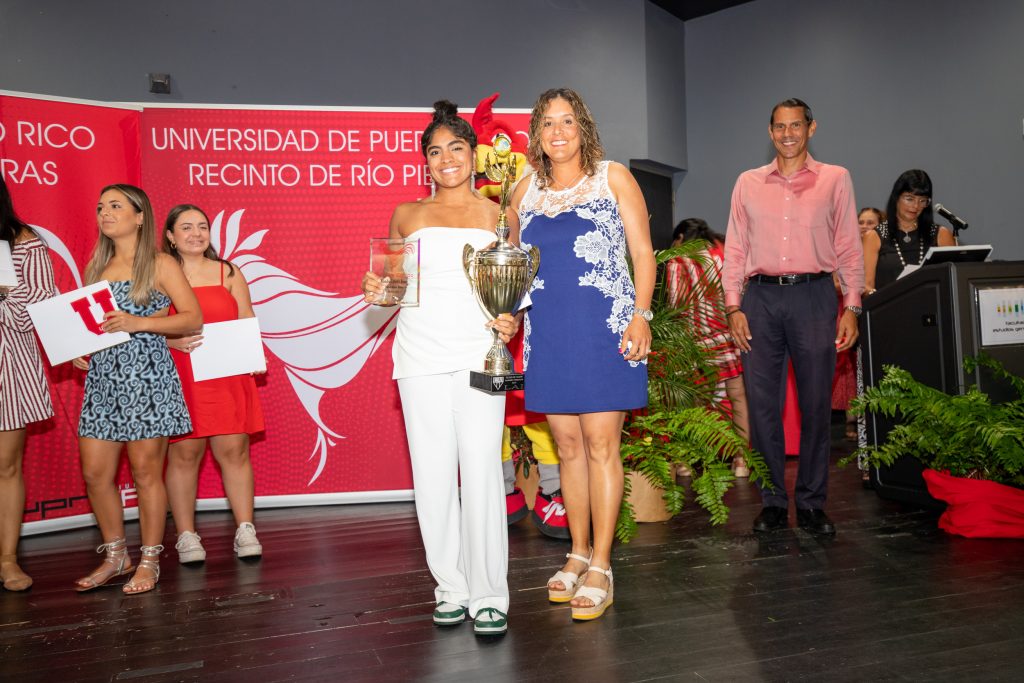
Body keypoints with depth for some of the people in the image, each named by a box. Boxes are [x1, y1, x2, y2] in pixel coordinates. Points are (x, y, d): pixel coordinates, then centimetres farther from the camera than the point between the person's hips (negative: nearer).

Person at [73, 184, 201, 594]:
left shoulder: (161, 265, -1)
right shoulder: (95, 266, 16)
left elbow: (193, 318, -7)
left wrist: (138, 323, -17)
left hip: (146, 375, -6)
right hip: (101, 376, 6)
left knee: (145, 471, -1)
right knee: (94, 472, 6)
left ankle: (149, 561, 13)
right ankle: (115, 556, 24)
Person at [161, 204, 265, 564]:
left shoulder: (228, 273, 12)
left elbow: (247, 321, 11)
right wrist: (173, 340, -16)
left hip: (227, 377, 2)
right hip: (179, 379, -1)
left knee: (234, 450, 0)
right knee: (183, 453, 0)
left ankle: (245, 530, 8)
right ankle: (186, 537, 10)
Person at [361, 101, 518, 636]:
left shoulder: (498, 216, 12)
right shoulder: (406, 215, 15)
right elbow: (391, 283, 19)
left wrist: (512, 321, -7)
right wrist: (376, 290, -3)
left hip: (477, 352, -1)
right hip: (420, 354, 2)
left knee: (481, 471, -6)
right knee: (432, 473, 3)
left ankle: (488, 595, 6)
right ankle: (449, 587, 16)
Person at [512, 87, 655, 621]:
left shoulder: (612, 178, 3)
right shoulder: (525, 192, 13)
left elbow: (643, 253, 0)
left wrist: (641, 315, -11)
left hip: (605, 329, -4)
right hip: (549, 335, 4)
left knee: (600, 443, -3)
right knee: (568, 445, 9)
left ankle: (601, 566, 7)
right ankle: (578, 554, 23)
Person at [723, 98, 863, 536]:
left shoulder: (835, 179, 10)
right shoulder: (748, 183, 13)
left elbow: (849, 246, 7)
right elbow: (735, 248, 10)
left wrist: (851, 306, -1)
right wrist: (733, 306, 1)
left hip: (813, 295, -1)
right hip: (761, 296, 1)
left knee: (816, 403, 1)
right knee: (762, 402, 1)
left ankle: (812, 503, 12)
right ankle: (772, 501, 12)